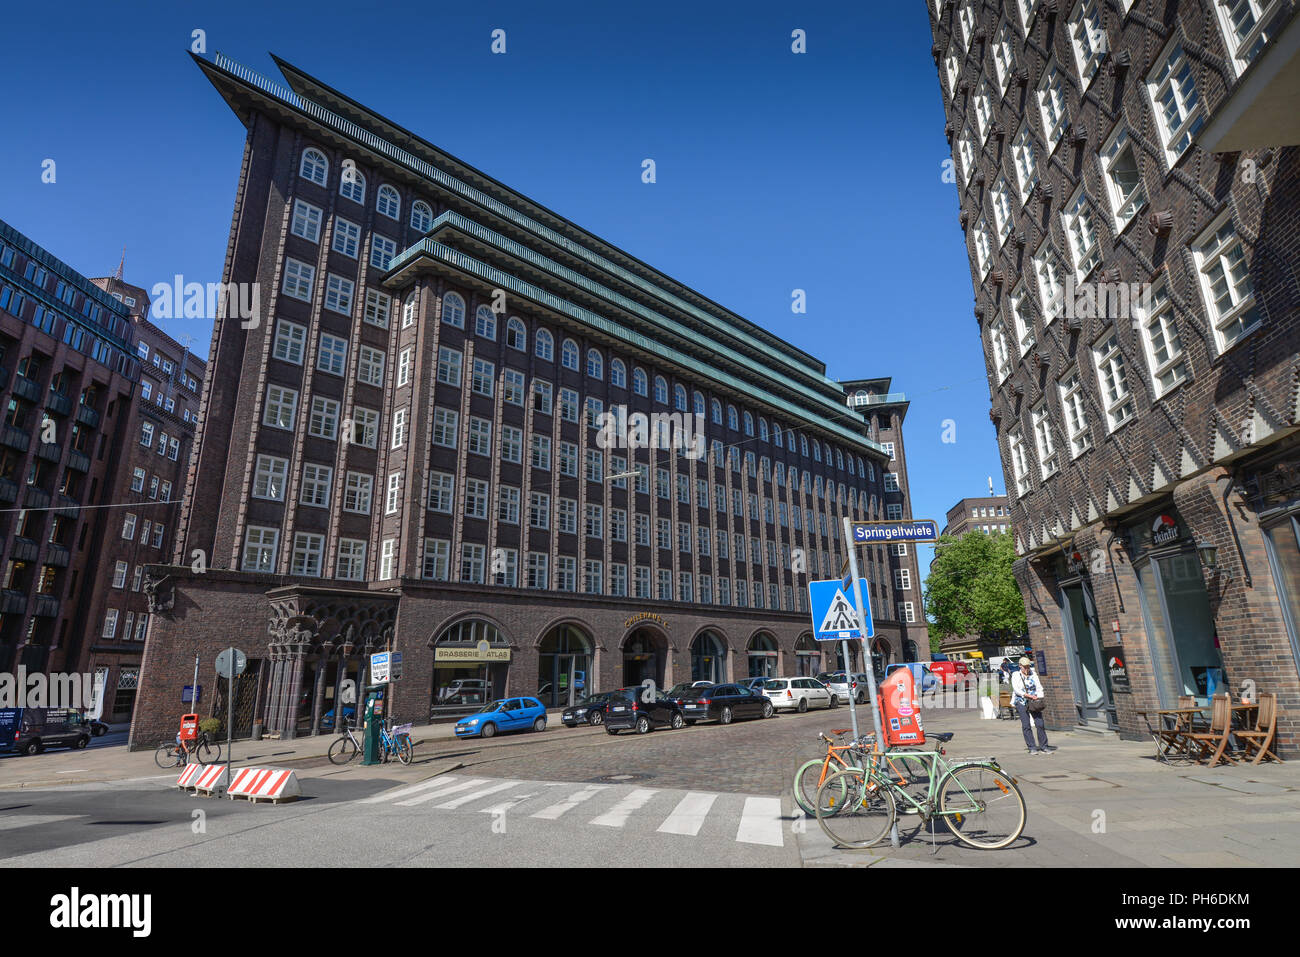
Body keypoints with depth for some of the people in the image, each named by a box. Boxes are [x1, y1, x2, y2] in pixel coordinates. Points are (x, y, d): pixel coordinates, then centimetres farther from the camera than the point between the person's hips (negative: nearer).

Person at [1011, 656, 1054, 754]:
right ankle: (1032, 747, 0)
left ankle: (1044, 747, 6)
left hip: (1034, 702, 2)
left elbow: (1039, 687, 4)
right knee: (1026, 725, -5)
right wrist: (1030, 696, -18)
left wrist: (1039, 697, -13)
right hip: (1021, 703, -2)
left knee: (1040, 723, -4)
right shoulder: (1015, 676, 0)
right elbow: (1016, 690, -9)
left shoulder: (1033, 674, 8)